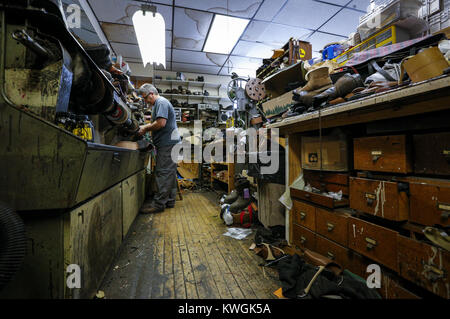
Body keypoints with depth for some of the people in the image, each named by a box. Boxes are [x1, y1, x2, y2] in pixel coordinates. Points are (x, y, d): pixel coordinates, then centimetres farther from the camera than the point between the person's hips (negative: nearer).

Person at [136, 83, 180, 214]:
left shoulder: (161, 102, -7)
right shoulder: (158, 104, 25)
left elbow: (161, 123, -19)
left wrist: (145, 129, -6)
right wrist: (145, 127, 10)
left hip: (168, 143, -11)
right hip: (169, 143, 11)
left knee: (163, 173, -8)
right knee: (170, 172, 11)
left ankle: (159, 203, -3)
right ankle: (169, 200, 18)